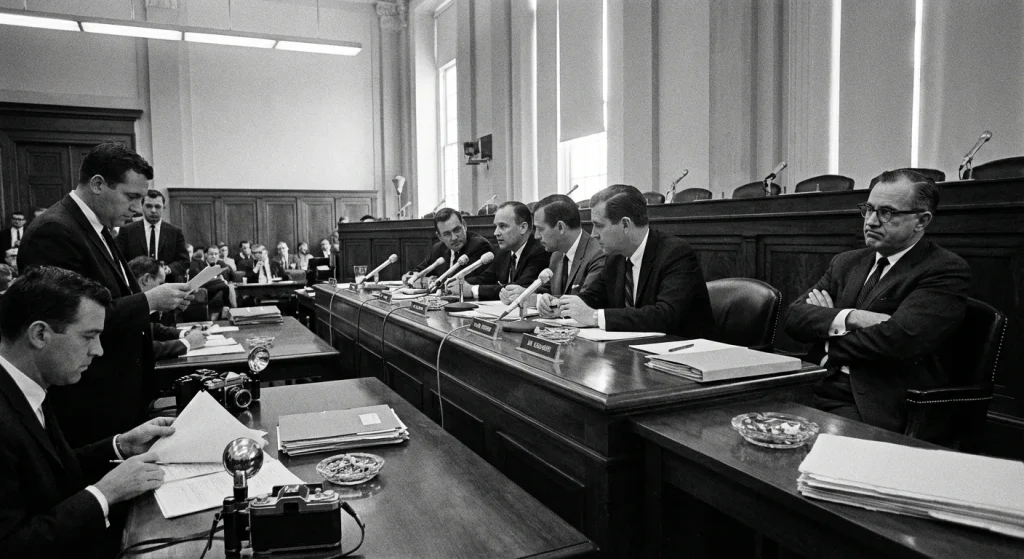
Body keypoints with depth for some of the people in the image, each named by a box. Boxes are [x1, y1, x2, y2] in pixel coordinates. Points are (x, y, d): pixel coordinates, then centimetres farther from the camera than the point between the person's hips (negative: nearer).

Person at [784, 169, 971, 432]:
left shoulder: (946, 272, -2)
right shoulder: (847, 262, 16)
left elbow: (898, 339, -18)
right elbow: (794, 316, 5)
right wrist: (850, 317, -14)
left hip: (878, 407, -5)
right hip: (818, 388, 5)